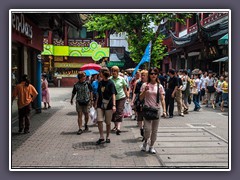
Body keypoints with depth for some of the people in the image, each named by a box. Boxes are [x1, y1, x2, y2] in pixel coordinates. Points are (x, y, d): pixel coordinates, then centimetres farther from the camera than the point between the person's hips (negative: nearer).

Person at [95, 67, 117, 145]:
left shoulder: (110, 83, -9)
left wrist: (114, 105, -23)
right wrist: (96, 104, 16)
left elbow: (113, 94, -14)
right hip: (100, 105, 4)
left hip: (108, 105, -4)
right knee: (99, 121, -6)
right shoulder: (100, 83, 7)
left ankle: (107, 137, 23)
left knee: (108, 122, 6)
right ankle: (101, 138, 4)